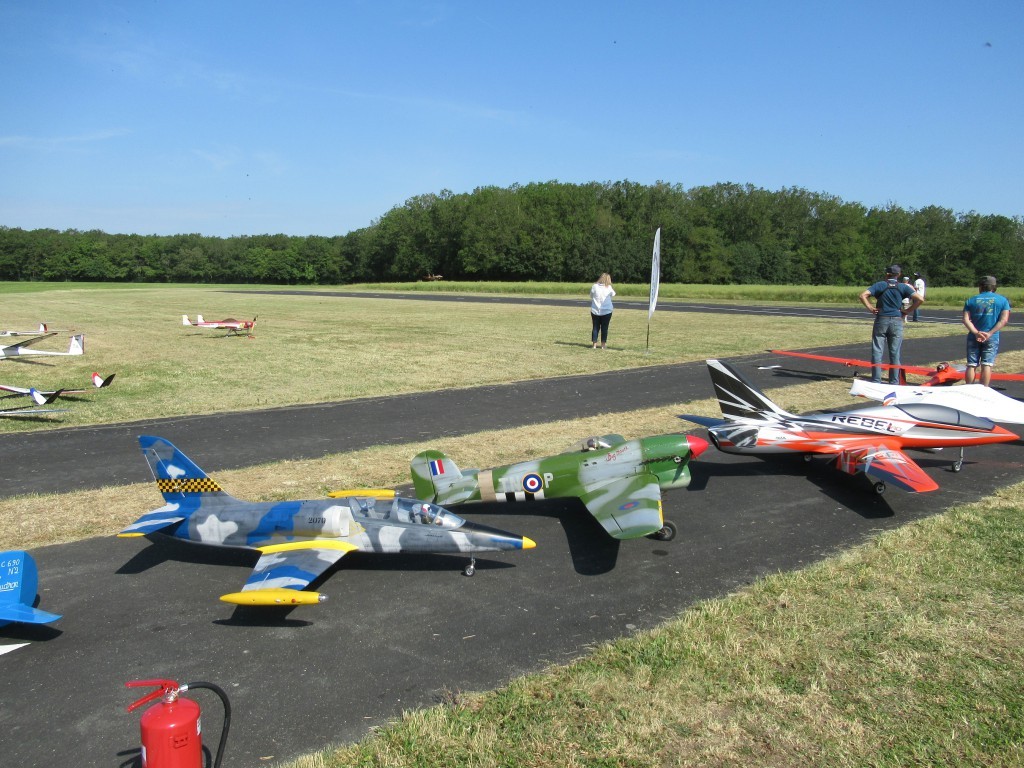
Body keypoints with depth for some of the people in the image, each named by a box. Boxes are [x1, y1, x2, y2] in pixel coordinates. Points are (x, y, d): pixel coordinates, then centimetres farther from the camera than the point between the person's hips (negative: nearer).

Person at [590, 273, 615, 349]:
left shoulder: (594, 286, -5)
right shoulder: (609, 288, -7)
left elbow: (591, 296, 6)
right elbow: (613, 294, 13)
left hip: (595, 310, 1)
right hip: (606, 311, -1)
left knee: (595, 328, 8)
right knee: (604, 328, 5)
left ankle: (594, 344, 8)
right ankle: (603, 345, 6)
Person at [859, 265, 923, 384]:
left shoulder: (880, 285, 0)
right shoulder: (903, 287, 3)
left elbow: (863, 296, -12)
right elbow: (919, 299, -6)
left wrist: (870, 308, -4)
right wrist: (907, 310, 1)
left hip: (881, 320, -1)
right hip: (896, 321, 1)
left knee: (877, 352, 4)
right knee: (895, 353, 7)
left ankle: (876, 381, 3)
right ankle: (894, 382, 10)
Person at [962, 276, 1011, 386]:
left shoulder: (971, 300, 6)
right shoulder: (1003, 300, 5)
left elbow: (966, 319, -6)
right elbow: (1004, 320, -7)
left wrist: (976, 333, -14)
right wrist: (990, 333, -12)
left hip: (974, 337, 1)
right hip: (992, 337, -1)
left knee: (971, 365, 5)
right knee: (987, 365, 0)